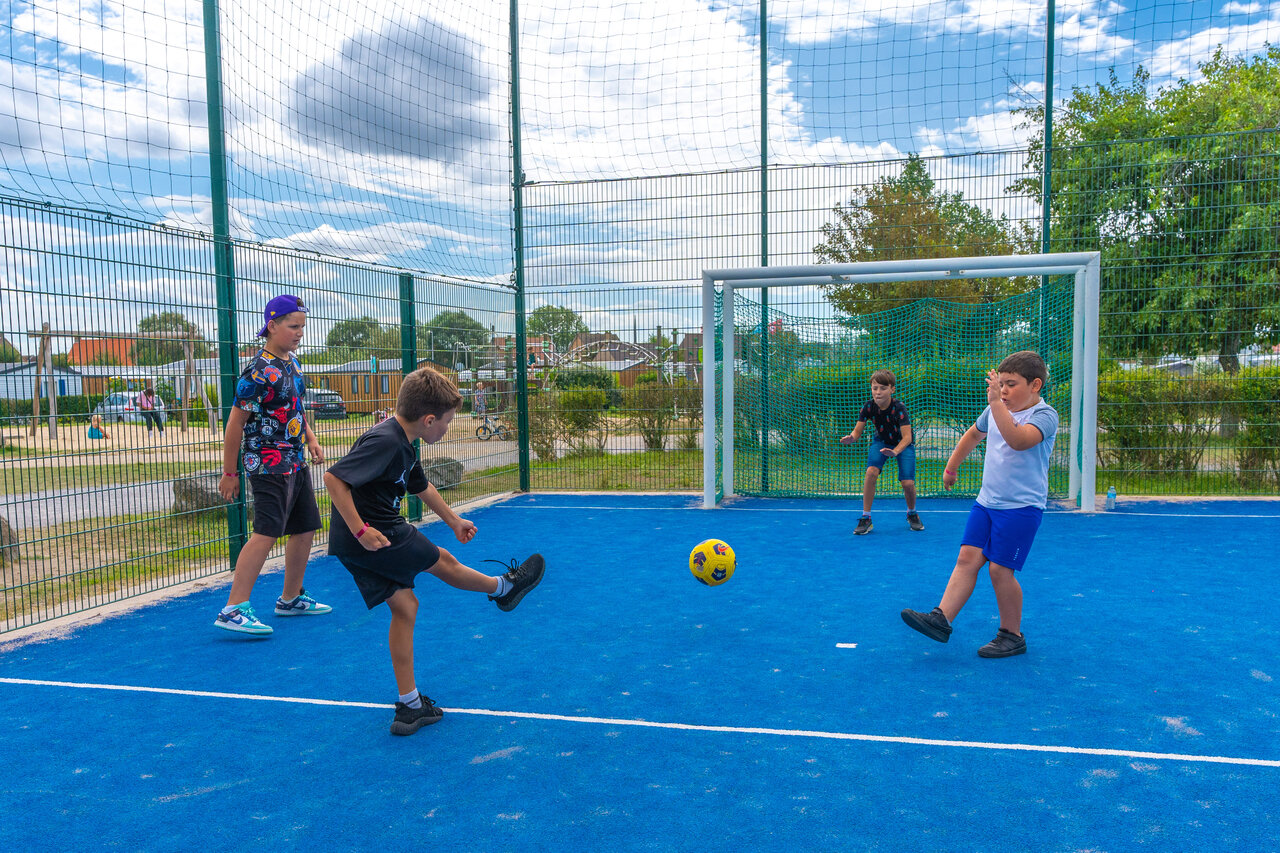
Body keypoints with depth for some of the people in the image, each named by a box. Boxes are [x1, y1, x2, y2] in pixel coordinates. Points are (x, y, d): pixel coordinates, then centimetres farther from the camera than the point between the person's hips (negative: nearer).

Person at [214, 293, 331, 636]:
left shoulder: (292, 362, 9)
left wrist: (311, 438, 10)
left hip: (296, 462, 10)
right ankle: (233, 610, -14)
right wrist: (229, 473, -12)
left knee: (305, 528, 14)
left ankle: (291, 598, 27)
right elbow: (235, 423, -16)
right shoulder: (260, 372, -19)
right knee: (266, 532, -16)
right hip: (268, 464, -10)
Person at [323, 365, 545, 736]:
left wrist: (455, 521, 37)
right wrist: (360, 529, -27)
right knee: (443, 562, 9)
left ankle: (409, 706, 17)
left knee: (404, 605, 11)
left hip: (355, 545, 10)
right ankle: (504, 588, 35)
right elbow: (333, 477, -27)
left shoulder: (404, 444, 12)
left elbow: (421, 486, 28)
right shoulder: (384, 442, -21)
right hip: (371, 537, -10)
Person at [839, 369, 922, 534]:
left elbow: (907, 437, -34)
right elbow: (857, 431, -16)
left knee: (907, 483, -15)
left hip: (902, 443, -2)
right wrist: (851, 438, -40)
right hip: (881, 440, 2)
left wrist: (895, 452, -53)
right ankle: (866, 518, -13)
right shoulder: (869, 407, -20)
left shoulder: (899, 408, -30)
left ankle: (912, 513, 20)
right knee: (871, 472, -24)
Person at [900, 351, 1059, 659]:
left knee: (1000, 569, -6)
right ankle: (941, 619, -6)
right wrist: (952, 466, 35)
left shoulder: (1044, 415, -12)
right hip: (986, 502, 7)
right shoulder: (996, 410, 10)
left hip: (1021, 507, -7)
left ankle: (1012, 635, 10)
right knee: (967, 558, -2)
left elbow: (1018, 440, -33)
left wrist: (996, 402, -35)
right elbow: (973, 434, 30)